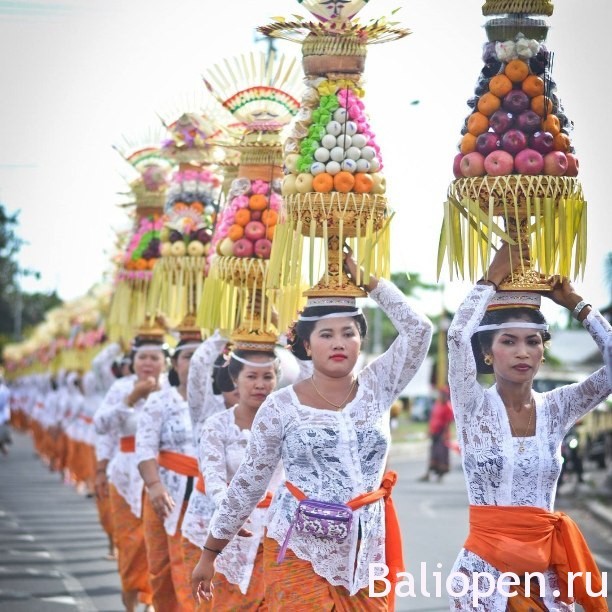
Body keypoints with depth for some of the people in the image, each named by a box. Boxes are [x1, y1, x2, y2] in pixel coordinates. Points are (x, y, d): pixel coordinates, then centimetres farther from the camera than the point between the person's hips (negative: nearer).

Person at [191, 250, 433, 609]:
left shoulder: (376, 389, 3)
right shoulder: (281, 406, -4)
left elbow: (419, 330, -5)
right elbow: (247, 485, 1)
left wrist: (369, 281, -1)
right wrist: (210, 554, 3)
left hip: (366, 553, 3)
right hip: (299, 554, -3)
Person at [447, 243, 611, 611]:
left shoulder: (558, 408, 4)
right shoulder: (473, 408, -5)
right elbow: (458, 335, -21)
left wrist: (574, 302, -2)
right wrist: (493, 278, -9)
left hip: (546, 566, 3)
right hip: (485, 565, -3)